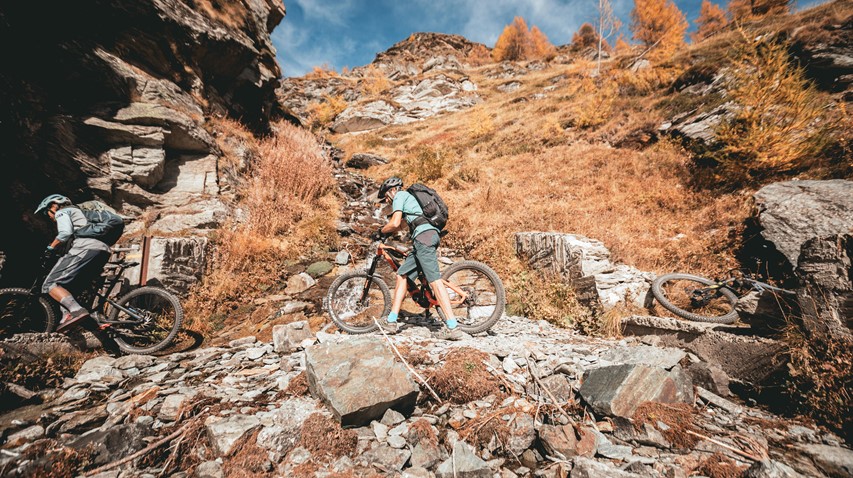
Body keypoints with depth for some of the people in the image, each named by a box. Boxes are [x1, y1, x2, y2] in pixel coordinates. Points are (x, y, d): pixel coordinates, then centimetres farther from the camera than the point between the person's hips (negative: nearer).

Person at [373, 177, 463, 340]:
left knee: (434, 280, -15)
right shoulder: (409, 198, 34)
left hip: (424, 235, -9)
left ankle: (453, 327, -17)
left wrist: (380, 232, 10)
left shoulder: (400, 196, 6)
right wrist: (387, 232, 40)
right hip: (431, 235, 9)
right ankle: (391, 321, 12)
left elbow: (395, 223, -6)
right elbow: (403, 224, 43)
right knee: (402, 274, 10)